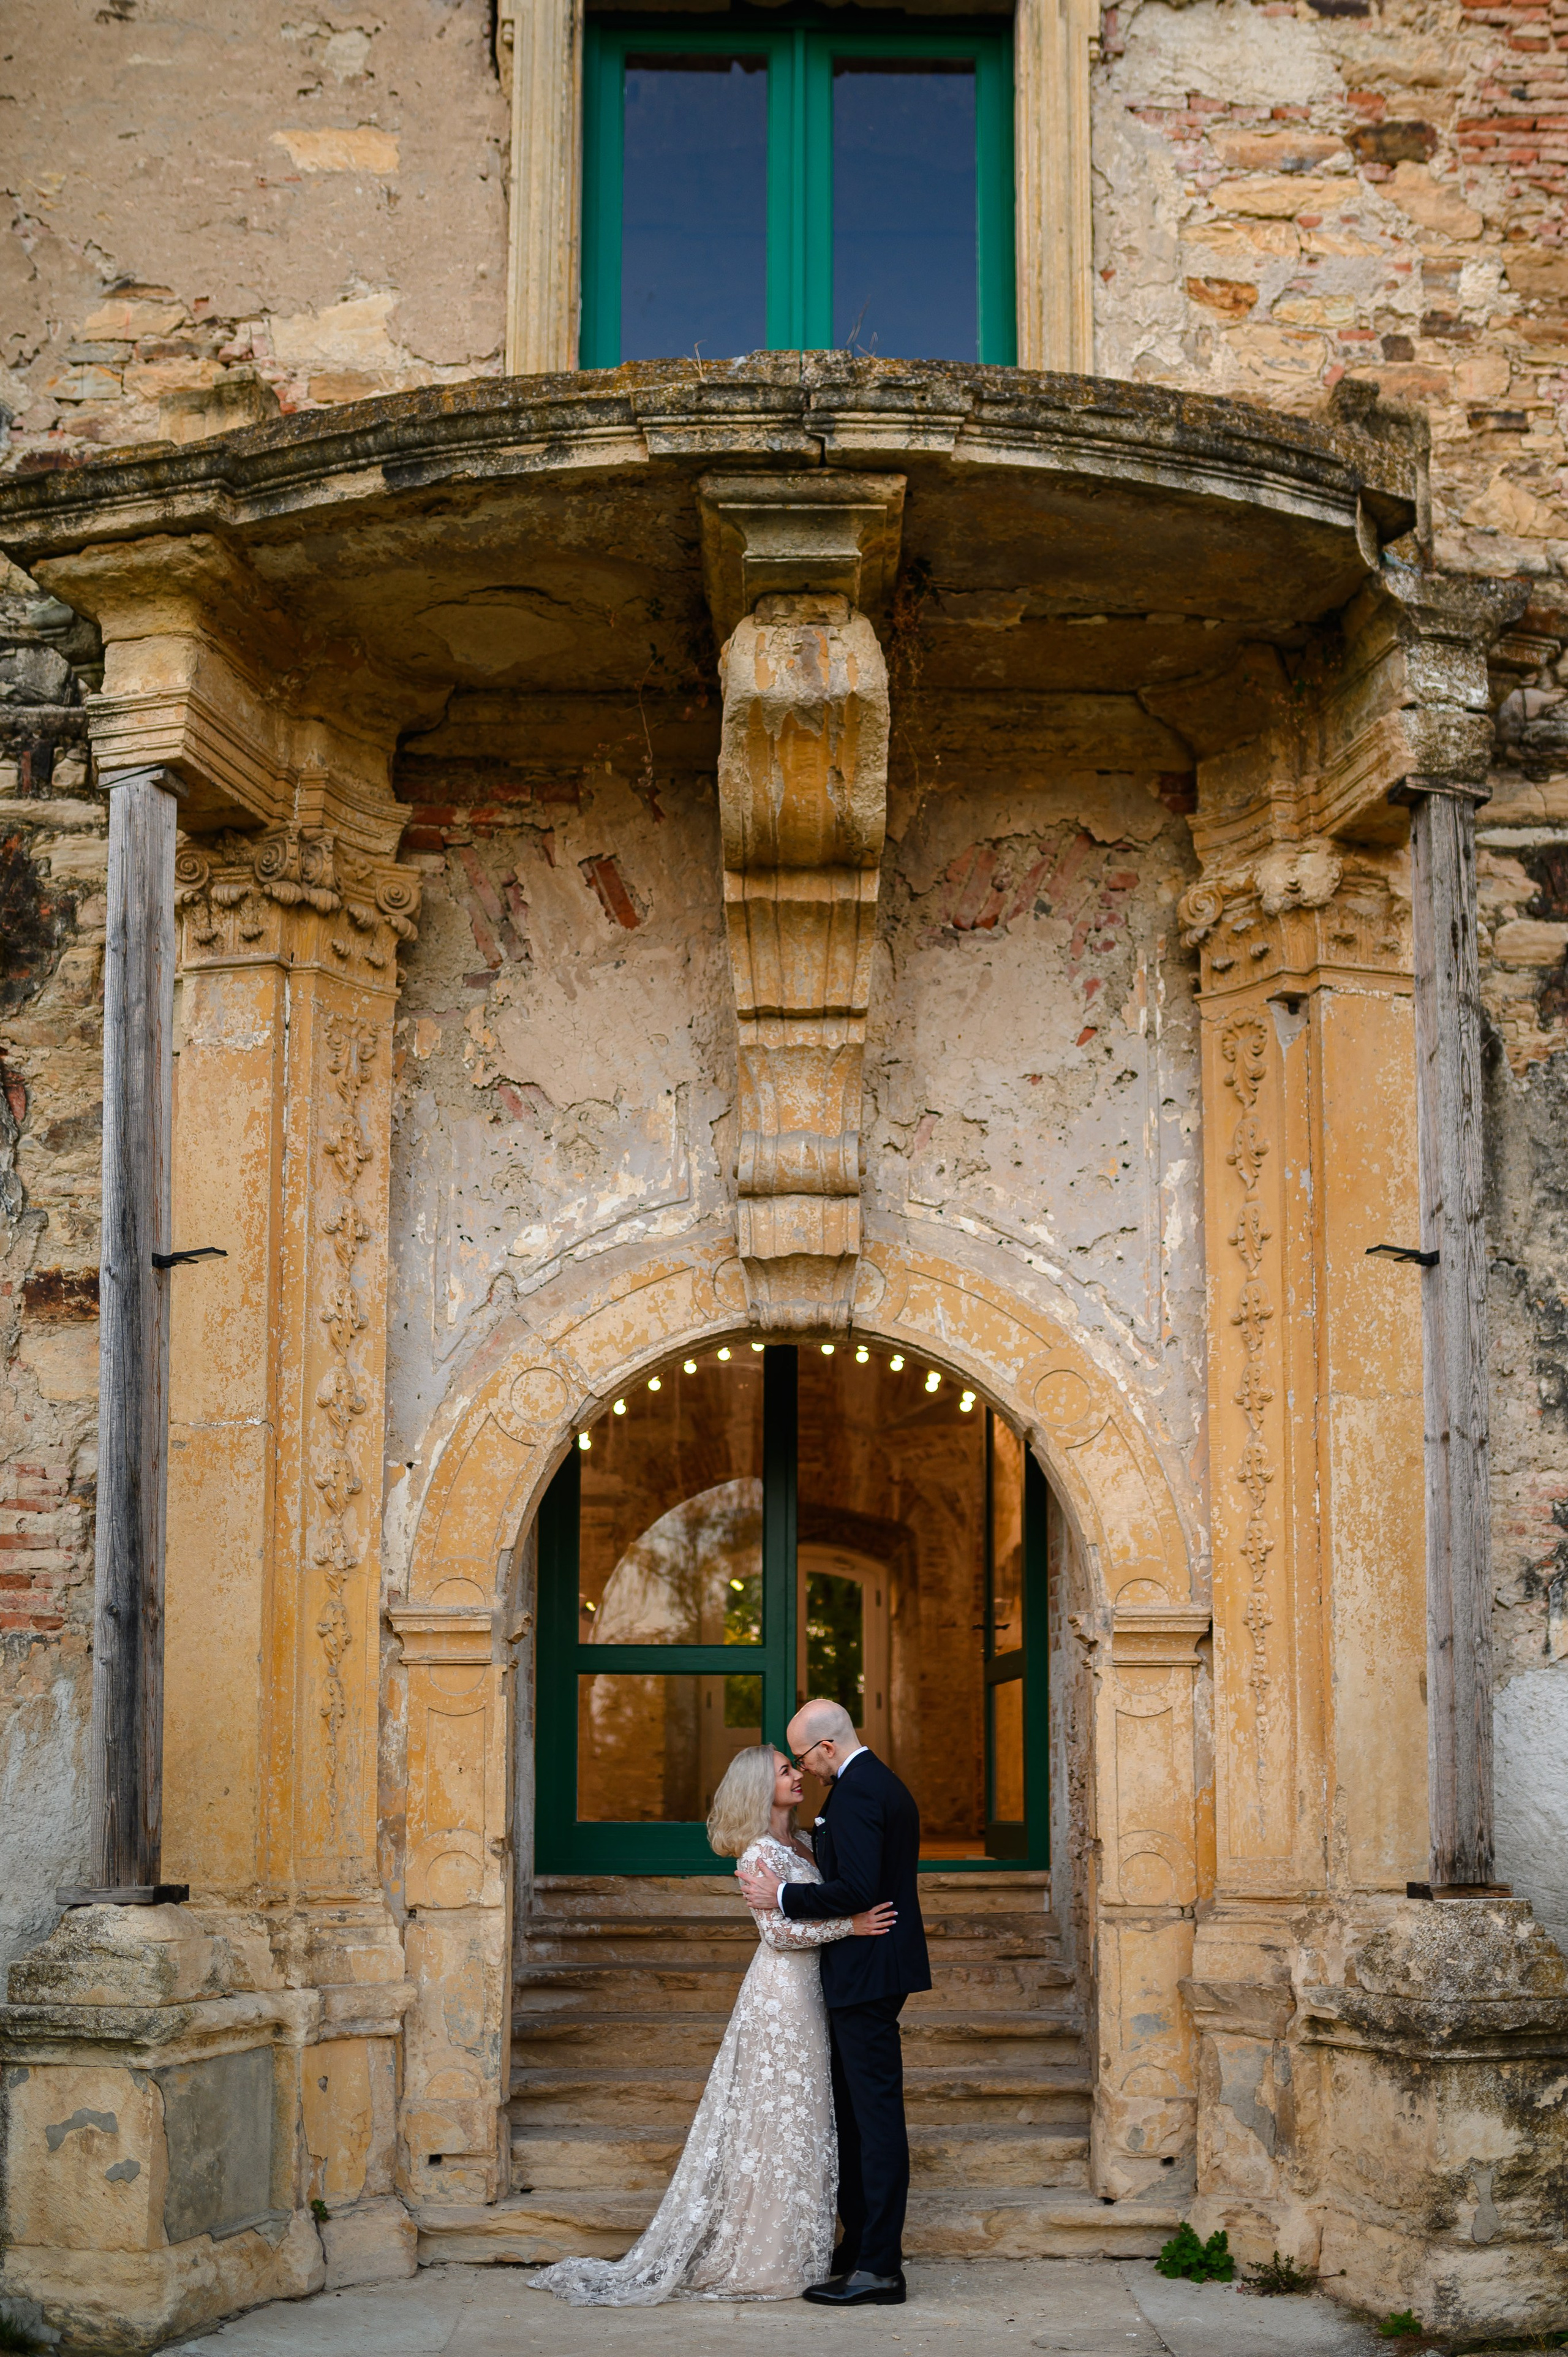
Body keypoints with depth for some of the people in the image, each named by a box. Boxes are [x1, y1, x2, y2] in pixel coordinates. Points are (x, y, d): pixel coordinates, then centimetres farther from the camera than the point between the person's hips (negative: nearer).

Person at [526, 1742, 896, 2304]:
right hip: (781, 1991, -9)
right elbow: (779, 1930, -19)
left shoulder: (798, 1844, 13)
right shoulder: (761, 1852, -15)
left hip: (804, 1989, 9)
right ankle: (763, 2259, 4)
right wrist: (850, 1926, -19)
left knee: (797, 2119, 11)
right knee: (780, 2118, -4)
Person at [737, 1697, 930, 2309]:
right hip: (874, 1969, 11)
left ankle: (880, 2269, -5)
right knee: (854, 2108, 17)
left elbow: (857, 1890, -25)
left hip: (866, 1975, -11)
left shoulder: (855, 1793, -17)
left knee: (875, 2113, -8)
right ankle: (859, 2242, 25)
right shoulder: (885, 1785, 16)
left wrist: (783, 1897, -16)